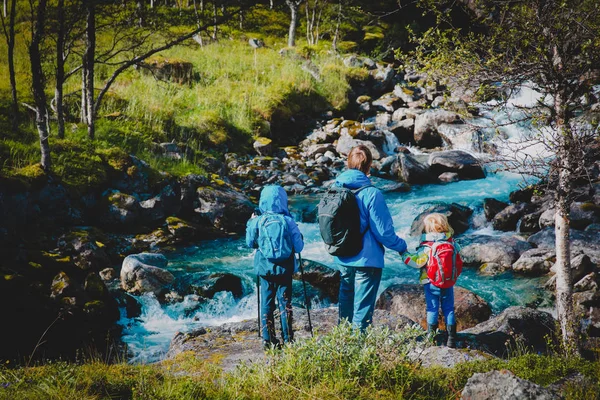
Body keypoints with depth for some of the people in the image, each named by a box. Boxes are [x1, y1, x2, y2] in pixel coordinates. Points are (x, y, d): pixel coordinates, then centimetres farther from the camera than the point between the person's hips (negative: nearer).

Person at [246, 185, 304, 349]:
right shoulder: (288, 221, -9)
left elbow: (250, 243, 7)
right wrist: (299, 236, 16)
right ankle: (288, 339, 10)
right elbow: (298, 247, -5)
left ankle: (268, 340, 10)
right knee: (285, 303, 8)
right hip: (284, 268, -1)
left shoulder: (257, 221, -7)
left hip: (264, 268, 1)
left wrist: (250, 223, 18)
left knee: (266, 303, 10)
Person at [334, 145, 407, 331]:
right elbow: (383, 231, -15)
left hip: (343, 260, 6)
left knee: (346, 304, 19)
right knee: (362, 308, 2)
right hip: (367, 260, -6)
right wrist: (401, 246, 2)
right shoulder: (371, 193, -19)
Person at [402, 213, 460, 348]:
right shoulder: (452, 244, -3)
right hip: (449, 284, 4)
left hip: (431, 284, -4)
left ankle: (431, 337, 9)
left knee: (432, 310, 7)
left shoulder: (427, 248, -17)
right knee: (449, 310, 12)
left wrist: (404, 254, -3)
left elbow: (416, 261, -16)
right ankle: (452, 339, 14)